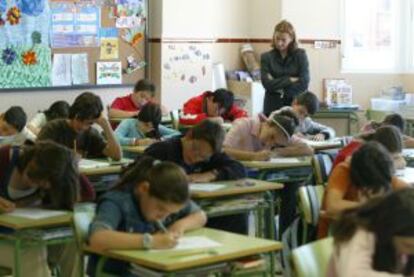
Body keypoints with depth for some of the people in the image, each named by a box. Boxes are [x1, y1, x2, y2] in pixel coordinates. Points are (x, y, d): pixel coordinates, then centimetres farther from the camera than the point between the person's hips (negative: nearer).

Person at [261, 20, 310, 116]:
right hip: (272, 107, 1)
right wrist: (289, 80, -9)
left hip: (295, 107, -1)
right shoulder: (266, 57, 4)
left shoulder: (300, 55, 1)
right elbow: (267, 83, -7)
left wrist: (281, 90, -9)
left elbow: (303, 83, -6)